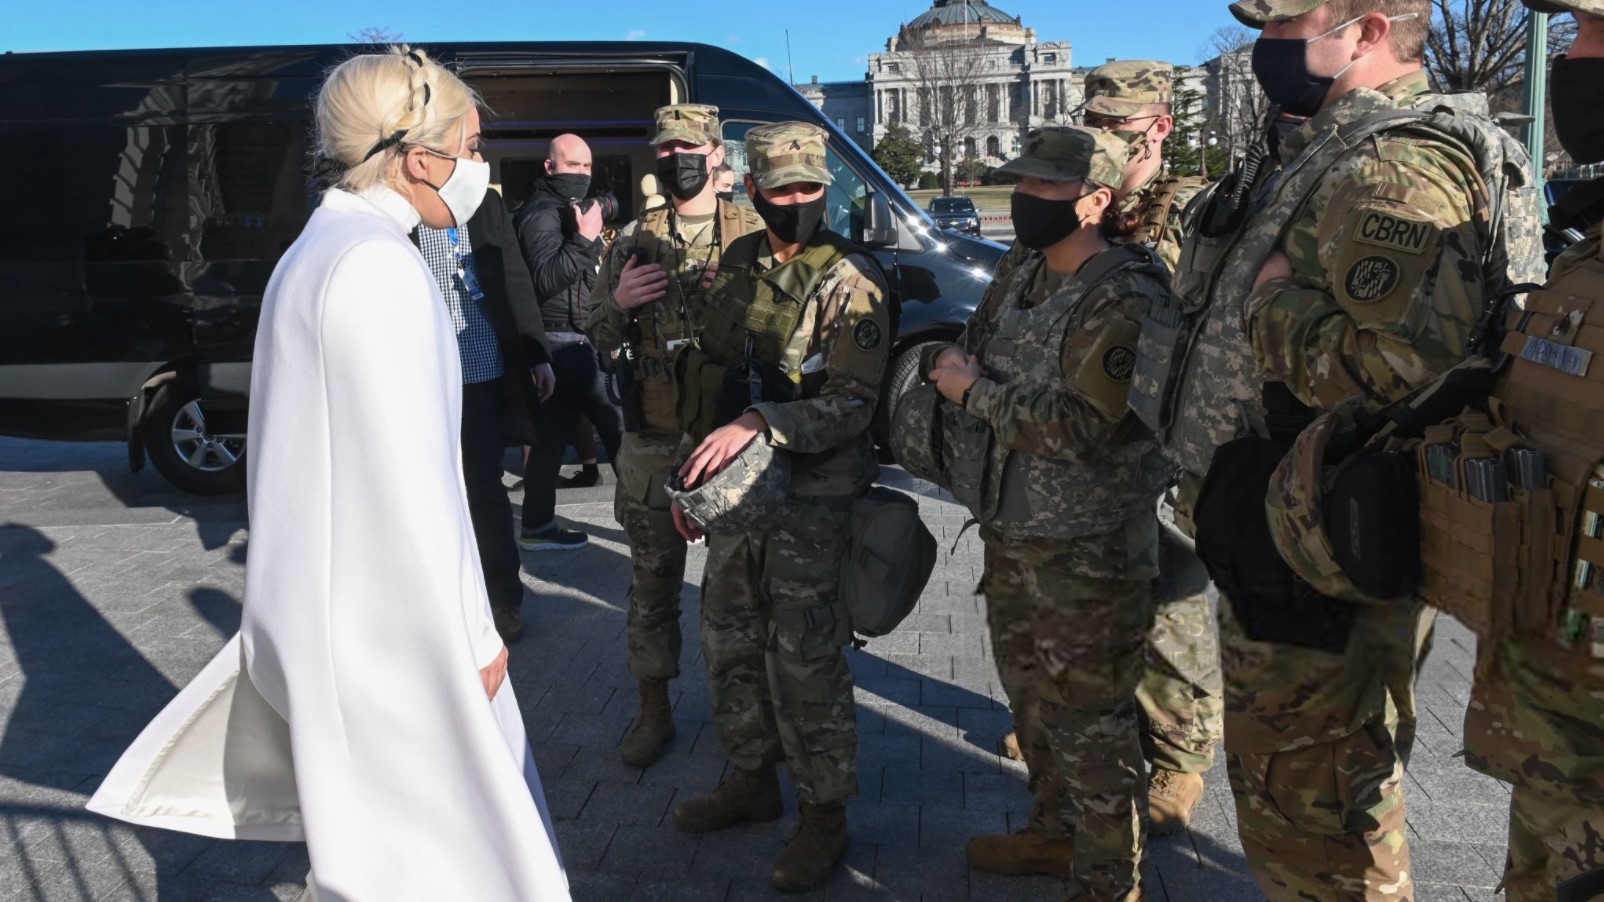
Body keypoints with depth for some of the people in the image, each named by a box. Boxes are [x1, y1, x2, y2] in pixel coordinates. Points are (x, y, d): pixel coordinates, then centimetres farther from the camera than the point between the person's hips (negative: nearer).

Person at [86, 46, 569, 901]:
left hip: (329, 597, 9)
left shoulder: (317, 251, 10)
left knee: (368, 823, 22)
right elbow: (407, 479, -22)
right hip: (388, 615, -9)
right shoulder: (377, 265, -20)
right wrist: (470, 634, -15)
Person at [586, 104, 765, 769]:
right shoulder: (634, 240, 8)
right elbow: (598, 338, 11)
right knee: (653, 578, 9)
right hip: (654, 440, 2)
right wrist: (620, 302, -10)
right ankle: (654, 712, 22)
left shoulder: (754, 233, 3)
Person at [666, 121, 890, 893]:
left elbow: (851, 404, -18)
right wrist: (694, 473, 14)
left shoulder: (853, 281, -12)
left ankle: (824, 815, 15)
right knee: (730, 643, 15)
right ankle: (751, 778, 34)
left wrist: (758, 423, -30)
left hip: (810, 497, -6)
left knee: (804, 659, -2)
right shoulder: (736, 266, 8)